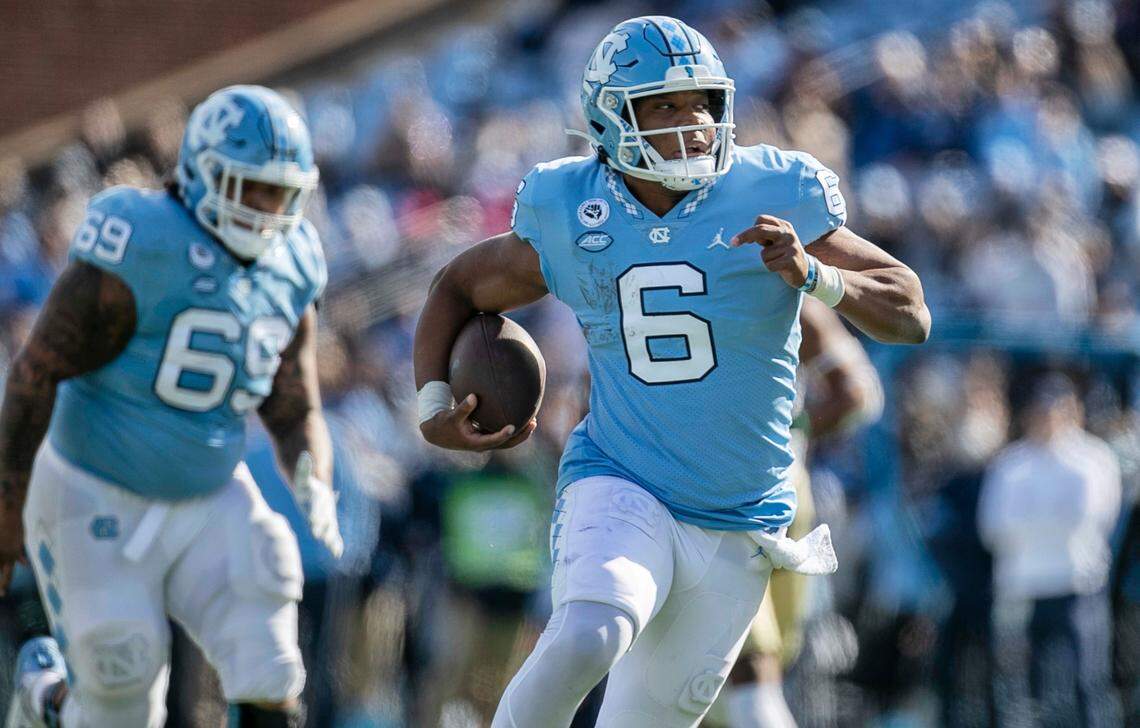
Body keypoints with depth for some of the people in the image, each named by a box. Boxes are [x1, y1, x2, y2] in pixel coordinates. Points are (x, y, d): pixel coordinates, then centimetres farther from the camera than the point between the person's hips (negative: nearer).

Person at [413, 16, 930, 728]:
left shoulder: (774, 198, -7)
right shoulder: (573, 215, -3)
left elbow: (911, 315, -6)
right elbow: (459, 288, 15)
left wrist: (813, 274, -24)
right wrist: (435, 406, -1)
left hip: (738, 529, 1)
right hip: (619, 490, -1)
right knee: (588, 637, -31)